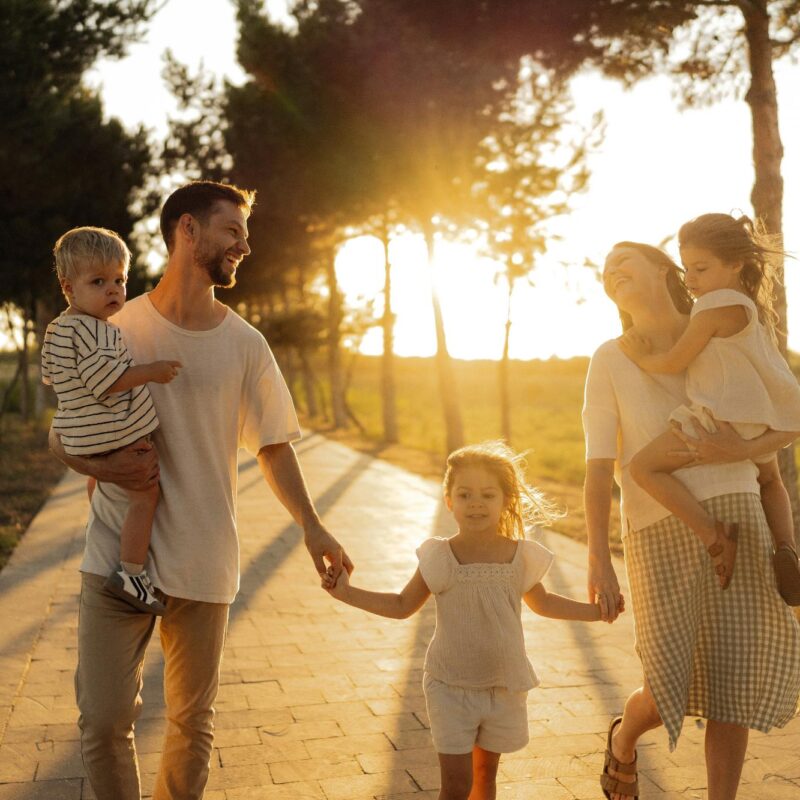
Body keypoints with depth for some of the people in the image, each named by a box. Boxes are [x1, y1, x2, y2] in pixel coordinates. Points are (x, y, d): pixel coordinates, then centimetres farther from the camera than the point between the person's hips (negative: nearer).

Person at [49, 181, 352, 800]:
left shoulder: (245, 345, 3)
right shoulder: (116, 329, -1)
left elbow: (273, 445, 8)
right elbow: (61, 435, 6)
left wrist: (311, 525, -1)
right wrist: (102, 466, -15)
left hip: (203, 563, 2)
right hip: (116, 557, -1)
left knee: (192, 722, 12)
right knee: (105, 719, 1)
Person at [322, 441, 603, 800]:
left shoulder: (520, 557, -6)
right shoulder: (439, 558, -12)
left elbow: (542, 602, 13)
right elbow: (402, 605, 0)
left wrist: (596, 610, 10)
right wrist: (347, 592, -9)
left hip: (503, 687, 3)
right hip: (451, 688, -2)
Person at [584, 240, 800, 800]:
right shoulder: (609, 360, 5)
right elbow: (598, 469, -2)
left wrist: (743, 450, -14)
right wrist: (598, 562, -11)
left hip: (734, 519, 2)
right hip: (661, 532, -2)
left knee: (732, 687, 0)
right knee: (673, 696, -7)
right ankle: (624, 736, 29)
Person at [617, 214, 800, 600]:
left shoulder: (715, 305, -13)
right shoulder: (755, 306, 17)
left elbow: (675, 360, -12)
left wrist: (641, 357, 3)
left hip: (723, 416, -10)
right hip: (761, 417, 10)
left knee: (645, 466, -13)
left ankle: (714, 533, -21)